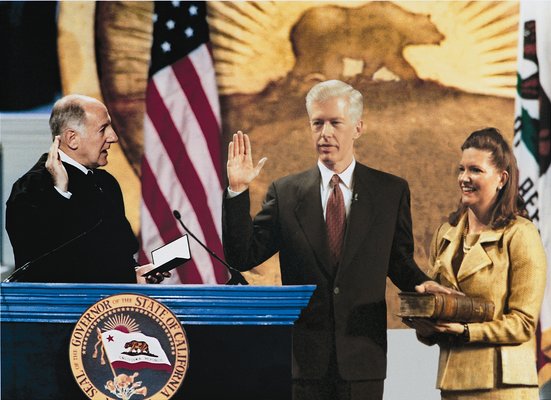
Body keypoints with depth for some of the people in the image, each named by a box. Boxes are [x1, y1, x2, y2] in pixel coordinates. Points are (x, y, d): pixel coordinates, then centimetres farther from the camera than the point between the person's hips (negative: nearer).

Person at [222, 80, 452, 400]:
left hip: (362, 359, 0)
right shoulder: (286, 193, 7)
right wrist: (238, 191, -8)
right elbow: (243, 257, 1)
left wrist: (421, 284, -8)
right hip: (304, 358, 0)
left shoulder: (391, 191, 7)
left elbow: (399, 261, 14)